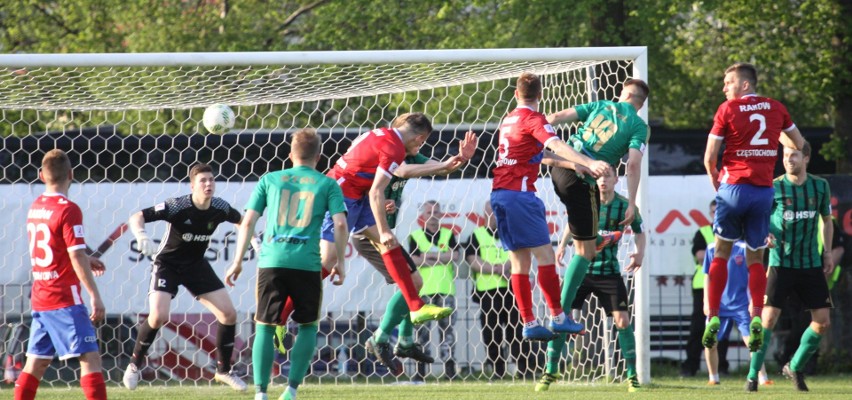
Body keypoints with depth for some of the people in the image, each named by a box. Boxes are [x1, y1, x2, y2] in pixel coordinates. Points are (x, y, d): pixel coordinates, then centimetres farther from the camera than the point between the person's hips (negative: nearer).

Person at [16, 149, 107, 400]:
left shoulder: (35, 208, 10)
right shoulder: (68, 210, -14)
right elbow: (77, 258, -19)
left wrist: (85, 261, 23)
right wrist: (95, 296, -17)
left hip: (40, 299, 8)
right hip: (64, 299, -8)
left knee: (36, 361, 12)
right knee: (90, 357, -9)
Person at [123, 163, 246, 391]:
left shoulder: (220, 208, -11)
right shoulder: (177, 206, -26)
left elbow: (241, 220, 12)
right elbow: (136, 217, -29)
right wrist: (142, 236, -49)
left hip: (196, 265, 5)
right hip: (167, 263, -5)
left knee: (229, 313, -3)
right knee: (159, 316, -24)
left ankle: (224, 371, 16)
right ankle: (134, 365, 1)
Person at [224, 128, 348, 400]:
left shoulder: (269, 180, 14)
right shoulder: (327, 184, 11)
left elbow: (248, 222, 8)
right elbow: (340, 224, -1)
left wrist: (238, 262, 12)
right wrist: (340, 261, 9)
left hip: (271, 262, 1)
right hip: (307, 263, -1)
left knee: (264, 327, 9)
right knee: (308, 326, 16)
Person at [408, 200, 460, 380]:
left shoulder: (448, 234, 14)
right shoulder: (415, 236, 10)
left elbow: (454, 255, -2)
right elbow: (413, 260, -5)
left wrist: (429, 255, -6)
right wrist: (441, 258, -5)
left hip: (445, 289, 1)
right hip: (423, 290, -1)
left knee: (447, 327, -3)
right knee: (422, 329, -3)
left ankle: (449, 367, -5)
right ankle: (420, 369, -2)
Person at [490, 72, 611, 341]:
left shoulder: (509, 119, 20)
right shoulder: (533, 119, -5)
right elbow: (556, 145, -24)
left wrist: (573, 164, 32)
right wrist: (589, 163, -35)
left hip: (499, 195, 8)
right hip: (520, 192, -8)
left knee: (520, 262, 7)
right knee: (545, 256, -5)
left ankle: (529, 323, 5)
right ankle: (558, 317, -5)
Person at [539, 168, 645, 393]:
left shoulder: (625, 206, -9)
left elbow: (639, 231, 7)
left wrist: (640, 252, -12)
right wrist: (562, 245, -1)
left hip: (609, 271, -1)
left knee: (622, 321, -9)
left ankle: (632, 376, 3)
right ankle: (550, 372, 9)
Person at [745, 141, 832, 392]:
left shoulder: (820, 187, 4)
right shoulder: (773, 188, -5)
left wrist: (827, 252, 10)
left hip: (812, 265, 3)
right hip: (781, 263, -3)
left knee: (822, 322, 0)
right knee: (769, 317, -10)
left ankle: (795, 367, 20)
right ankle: (752, 375, 1)